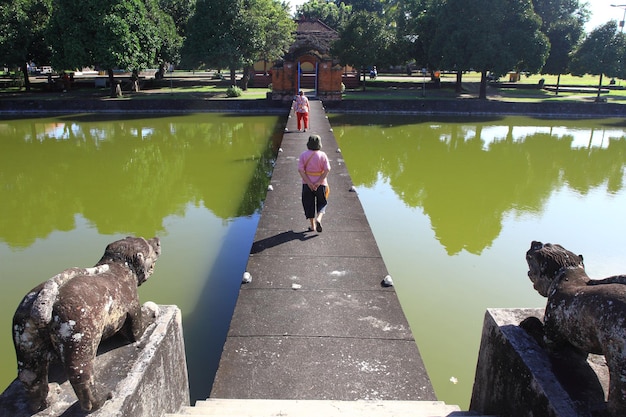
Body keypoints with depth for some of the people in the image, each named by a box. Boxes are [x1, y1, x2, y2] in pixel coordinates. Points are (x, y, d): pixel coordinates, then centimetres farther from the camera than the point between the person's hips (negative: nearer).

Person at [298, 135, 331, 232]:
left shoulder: (303, 155, -4)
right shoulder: (322, 155, -7)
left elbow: (300, 170, -11)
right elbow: (327, 169, -15)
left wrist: (309, 183, -13)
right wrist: (319, 182, -15)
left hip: (307, 183, 1)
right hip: (320, 183, -1)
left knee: (309, 204, 13)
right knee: (322, 203, 16)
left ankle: (312, 225, 16)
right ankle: (318, 219, -8)